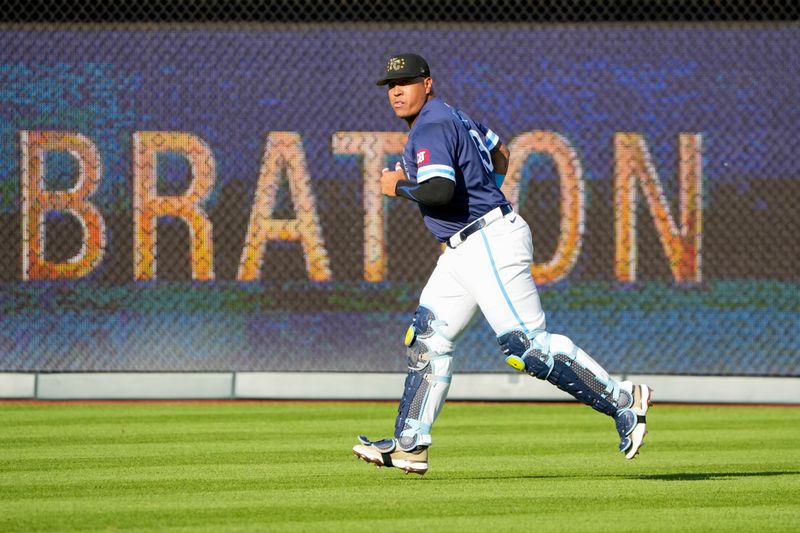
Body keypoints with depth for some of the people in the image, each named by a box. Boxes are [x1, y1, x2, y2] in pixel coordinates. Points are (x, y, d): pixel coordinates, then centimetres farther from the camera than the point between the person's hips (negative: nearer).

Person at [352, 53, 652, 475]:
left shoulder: (431, 129, -14)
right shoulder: (453, 118, 18)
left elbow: (440, 190, -28)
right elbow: (500, 153, 32)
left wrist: (399, 187, -11)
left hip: (489, 244, -11)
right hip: (463, 251, 11)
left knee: (528, 346, -13)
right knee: (427, 339, 7)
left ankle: (622, 401, -9)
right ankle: (409, 445, 7)